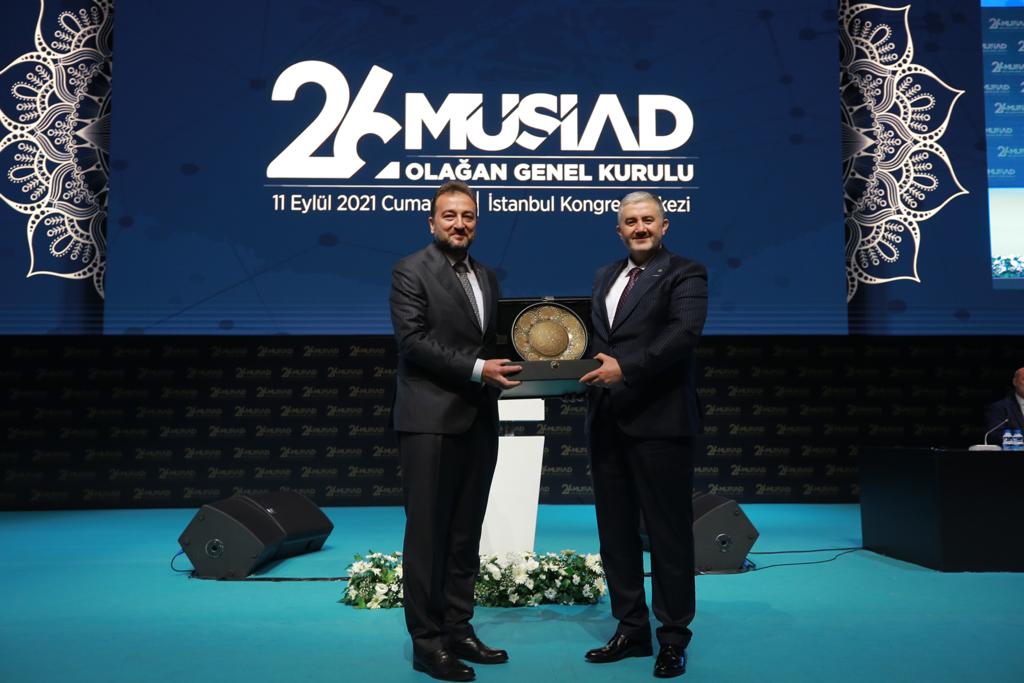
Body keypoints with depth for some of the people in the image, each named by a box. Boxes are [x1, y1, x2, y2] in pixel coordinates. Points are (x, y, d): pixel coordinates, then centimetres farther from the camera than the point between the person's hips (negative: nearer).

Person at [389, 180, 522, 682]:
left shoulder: (485, 276, 17)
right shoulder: (410, 272, -4)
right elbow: (413, 341, -15)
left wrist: (505, 369, -3)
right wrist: (477, 370, -20)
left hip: (479, 421, 7)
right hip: (431, 420, -7)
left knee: (465, 535, 12)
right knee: (427, 534, 1)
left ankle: (458, 630, 23)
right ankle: (427, 640, 11)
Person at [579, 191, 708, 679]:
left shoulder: (685, 274, -1)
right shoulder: (604, 277, 20)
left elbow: (685, 332, -17)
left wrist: (625, 368, -24)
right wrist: (587, 366, -1)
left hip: (658, 420, -6)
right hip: (606, 420, 7)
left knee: (668, 532, 2)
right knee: (615, 530, 12)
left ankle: (673, 638, 17)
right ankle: (631, 629, 26)